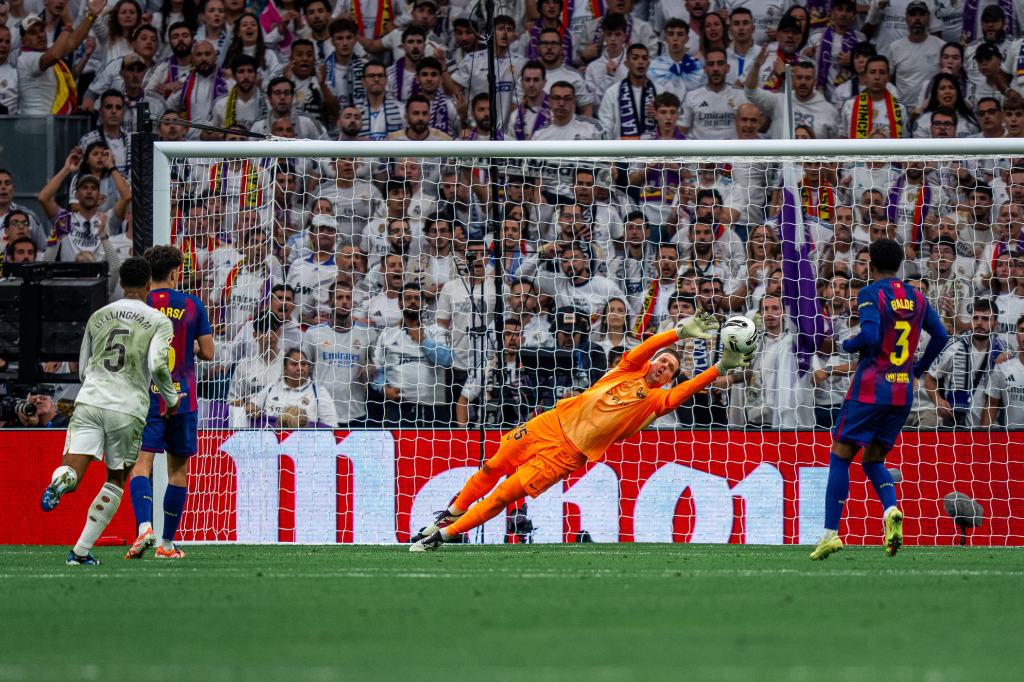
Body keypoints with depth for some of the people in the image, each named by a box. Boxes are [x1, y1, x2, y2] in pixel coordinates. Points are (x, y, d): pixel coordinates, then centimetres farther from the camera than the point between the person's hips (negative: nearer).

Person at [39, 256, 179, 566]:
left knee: (73, 471, -9)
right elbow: (158, 365, -10)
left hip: (89, 401, 2)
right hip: (128, 410, -2)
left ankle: (59, 482, -47)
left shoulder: (98, 317, 17)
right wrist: (171, 398, 8)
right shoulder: (159, 322, 5)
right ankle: (81, 550, 12)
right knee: (116, 481, 15)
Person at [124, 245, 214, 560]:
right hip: (183, 399, 1)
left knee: (141, 464, -8)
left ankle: (144, 526, -33)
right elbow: (208, 352, 4)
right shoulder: (192, 305, 1)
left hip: (146, 397, -1)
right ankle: (168, 543, 15)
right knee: (178, 469, 12)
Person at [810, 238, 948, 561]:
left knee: (840, 458, 2)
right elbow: (940, 335, 14)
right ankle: (891, 510, -14)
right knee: (873, 461, 15)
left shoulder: (871, 294, -8)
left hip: (871, 389, -6)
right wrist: (918, 370, 24)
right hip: (903, 392, 6)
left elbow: (869, 336, -22)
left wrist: (847, 345, -1)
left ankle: (830, 533, -6)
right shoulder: (915, 297, 11)